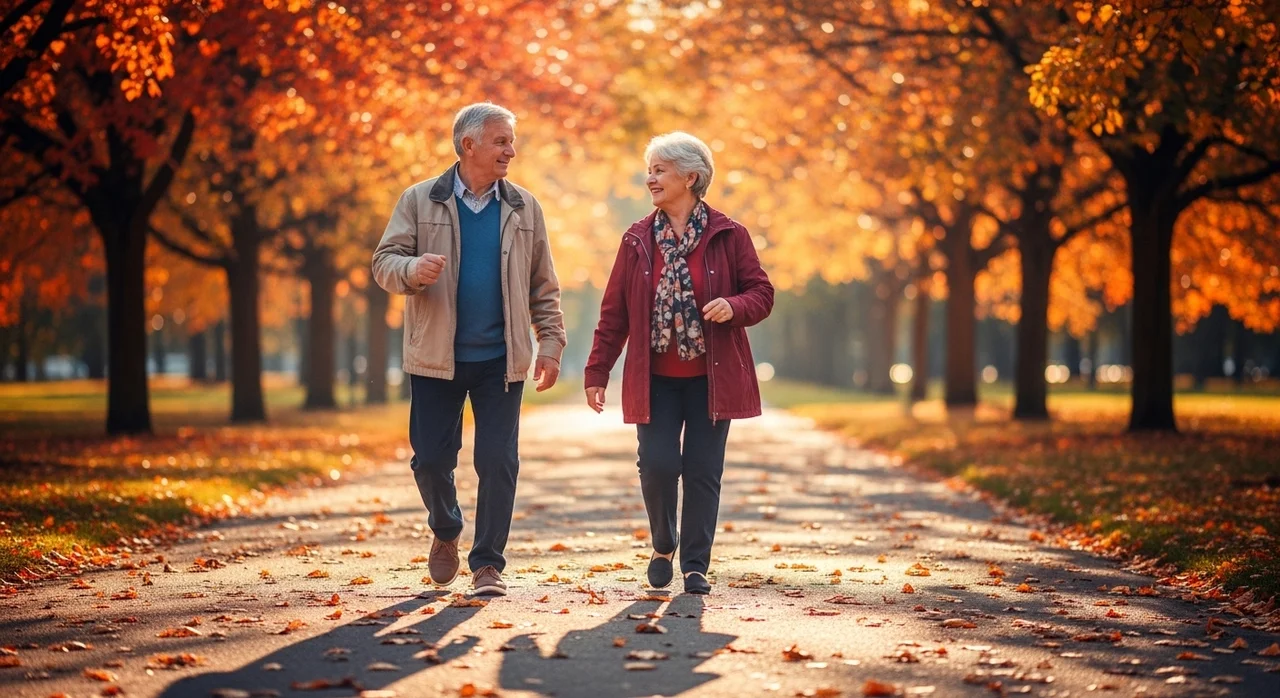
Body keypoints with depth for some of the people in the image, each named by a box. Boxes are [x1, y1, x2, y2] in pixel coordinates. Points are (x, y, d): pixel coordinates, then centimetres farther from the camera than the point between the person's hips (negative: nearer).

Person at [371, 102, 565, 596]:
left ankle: (488, 563, 8)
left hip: (501, 359, 1)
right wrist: (413, 269, -24)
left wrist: (551, 343, 0)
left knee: (498, 461, -3)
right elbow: (384, 262, -1)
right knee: (431, 458, 3)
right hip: (436, 356, -1)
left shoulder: (523, 208, 7)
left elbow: (543, 286, 10)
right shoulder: (420, 201, 2)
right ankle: (446, 533, 32)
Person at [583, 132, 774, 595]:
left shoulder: (728, 236, 0)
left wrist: (734, 307, -20)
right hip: (655, 379, 1)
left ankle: (695, 565, 12)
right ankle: (663, 547, 19)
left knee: (703, 471, 1)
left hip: (711, 377, -1)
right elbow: (614, 312, 6)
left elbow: (762, 293, 2)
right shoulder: (637, 240, 5)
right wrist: (597, 371, 2)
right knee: (657, 465, -7)